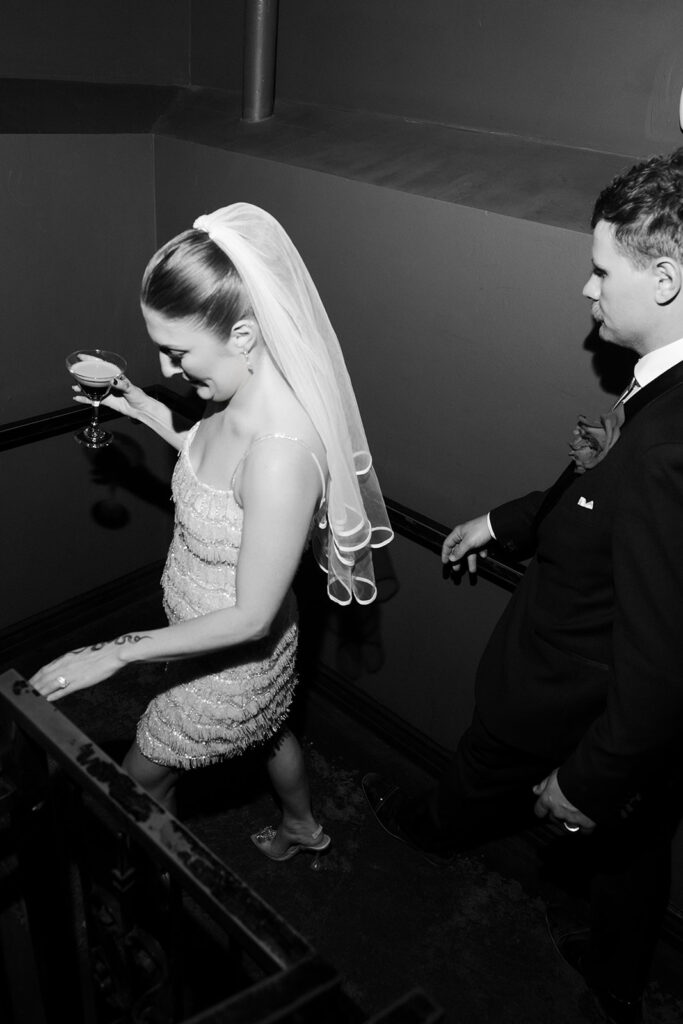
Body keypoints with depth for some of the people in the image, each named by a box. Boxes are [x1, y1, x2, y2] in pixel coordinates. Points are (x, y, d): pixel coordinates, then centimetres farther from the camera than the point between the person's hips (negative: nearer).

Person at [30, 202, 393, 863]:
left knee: (141, 775, 17)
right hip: (212, 630, 8)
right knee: (267, 727, 33)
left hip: (236, 658, -8)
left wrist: (116, 653, -28)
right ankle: (301, 827, 63)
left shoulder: (283, 450, -40)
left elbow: (251, 617, -32)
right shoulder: (241, 397, -14)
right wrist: (141, 407, 1)